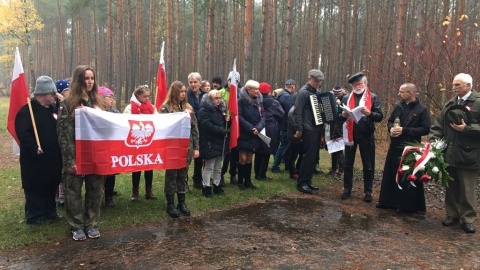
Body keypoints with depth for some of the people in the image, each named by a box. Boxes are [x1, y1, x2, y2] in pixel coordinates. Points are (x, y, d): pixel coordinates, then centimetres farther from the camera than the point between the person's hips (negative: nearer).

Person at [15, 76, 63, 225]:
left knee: (51, 186, 15)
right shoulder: (26, 111, -12)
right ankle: (34, 216, 15)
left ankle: (50, 212, 28)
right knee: (35, 188, 3)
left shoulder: (52, 109, 13)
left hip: (52, 158, 8)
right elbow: (23, 134, -21)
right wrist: (34, 149, -26)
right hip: (35, 159, -8)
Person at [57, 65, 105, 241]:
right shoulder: (67, 104, -5)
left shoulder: (97, 102, 10)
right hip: (76, 155, -4)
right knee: (74, 191, 6)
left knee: (95, 190, 9)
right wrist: (69, 160, -15)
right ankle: (76, 226, 20)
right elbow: (63, 134, -8)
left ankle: (92, 224, 23)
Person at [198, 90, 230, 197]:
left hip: (219, 142, 8)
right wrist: (224, 131, -18)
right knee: (209, 167, -2)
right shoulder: (204, 110, -11)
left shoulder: (219, 109, 15)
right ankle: (206, 187, 8)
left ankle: (217, 185, 23)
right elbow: (208, 126, -21)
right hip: (210, 143, -8)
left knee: (218, 167, 13)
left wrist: (226, 120, 1)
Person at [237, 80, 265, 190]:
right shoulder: (241, 100, -10)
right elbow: (239, 117, -16)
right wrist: (250, 128, -19)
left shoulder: (259, 101, 8)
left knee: (250, 158, 10)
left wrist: (258, 128, -14)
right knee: (243, 158, -5)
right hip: (243, 134, -5)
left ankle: (248, 181, 19)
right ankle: (240, 181, 9)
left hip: (255, 134, 5)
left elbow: (262, 116, 4)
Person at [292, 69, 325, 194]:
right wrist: (299, 129, -18)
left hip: (317, 129, 8)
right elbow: (297, 112, -15)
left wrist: (322, 127, 12)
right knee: (308, 156, -7)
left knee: (313, 156, 10)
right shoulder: (303, 92, -10)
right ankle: (301, 183, 2)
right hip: (308, 130, -8)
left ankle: (307, 181, 18)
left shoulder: (316, 91, 16)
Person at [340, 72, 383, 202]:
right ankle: (347, 188, 23)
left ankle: (368, 191, 18)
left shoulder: (373, 97, -1)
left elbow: (380, 116, -6)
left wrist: (370, 113, -25)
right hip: (350, 134, 2)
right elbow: (340, 117, 6)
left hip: (366, 135, -2)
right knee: (348, 163, 10)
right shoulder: (346, 98, 6)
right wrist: (343, 115, -16)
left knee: (368, 165, 6)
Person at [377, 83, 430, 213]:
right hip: (395, 147, 6)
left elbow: (425, 129, -14)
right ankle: (388, 201, 25)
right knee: (390, 175, 12)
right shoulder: (399, 105, 6)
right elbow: (390, 121, 16)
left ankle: (407, 205, 17)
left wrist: (404, 130, -20)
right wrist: (391, 128, -7)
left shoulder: (422, 109, -10)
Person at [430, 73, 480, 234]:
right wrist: (434, 140, -3)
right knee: (451, 188, 15)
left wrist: (466, 129, -21)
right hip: (449, 154, 6)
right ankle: (452, 214, 28)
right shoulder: (450, 104, 12)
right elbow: (438, 125, 10)